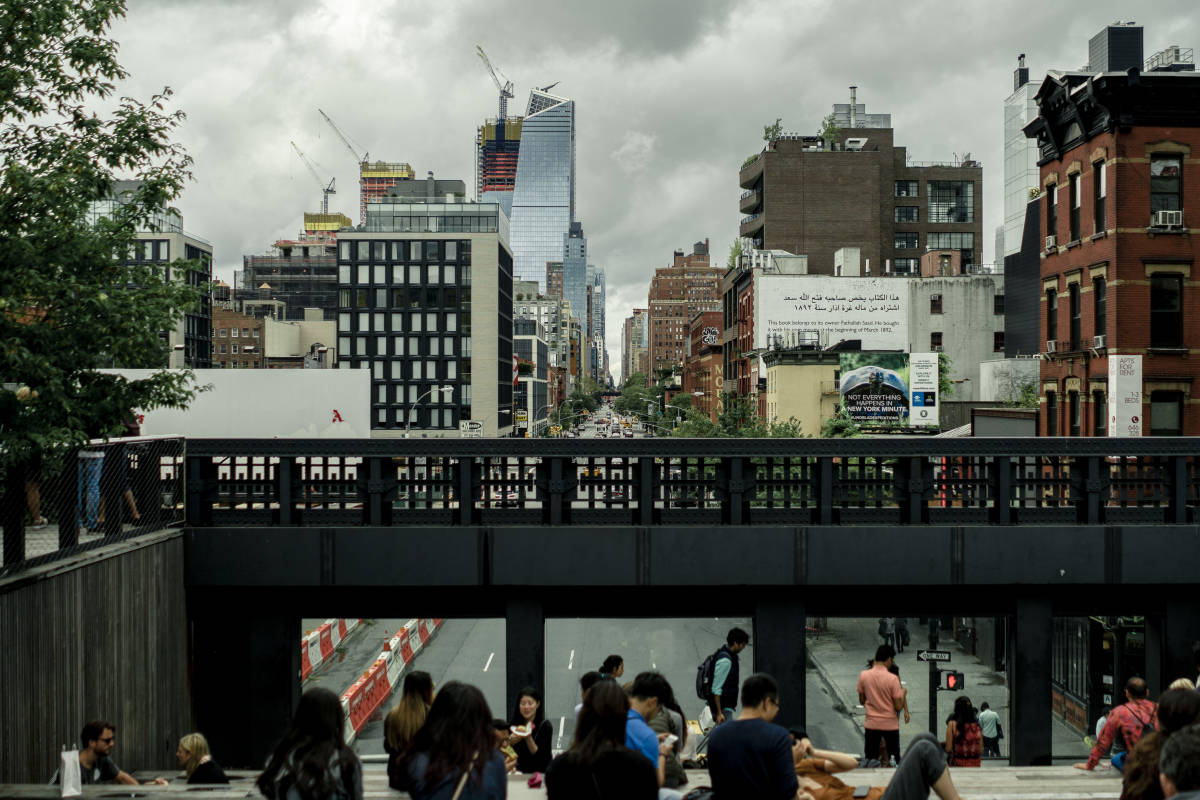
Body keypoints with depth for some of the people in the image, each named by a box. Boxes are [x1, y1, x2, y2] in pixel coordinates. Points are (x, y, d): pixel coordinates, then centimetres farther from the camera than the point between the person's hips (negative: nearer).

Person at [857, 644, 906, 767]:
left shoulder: (863, 675, -7)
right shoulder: (892, 679, -17)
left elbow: (862, 701, 5)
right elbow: (898, 706, -13)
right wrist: (903, 693, 5)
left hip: (871, 724, 2)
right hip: (890, 724, -2)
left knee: (870, 761, 10)